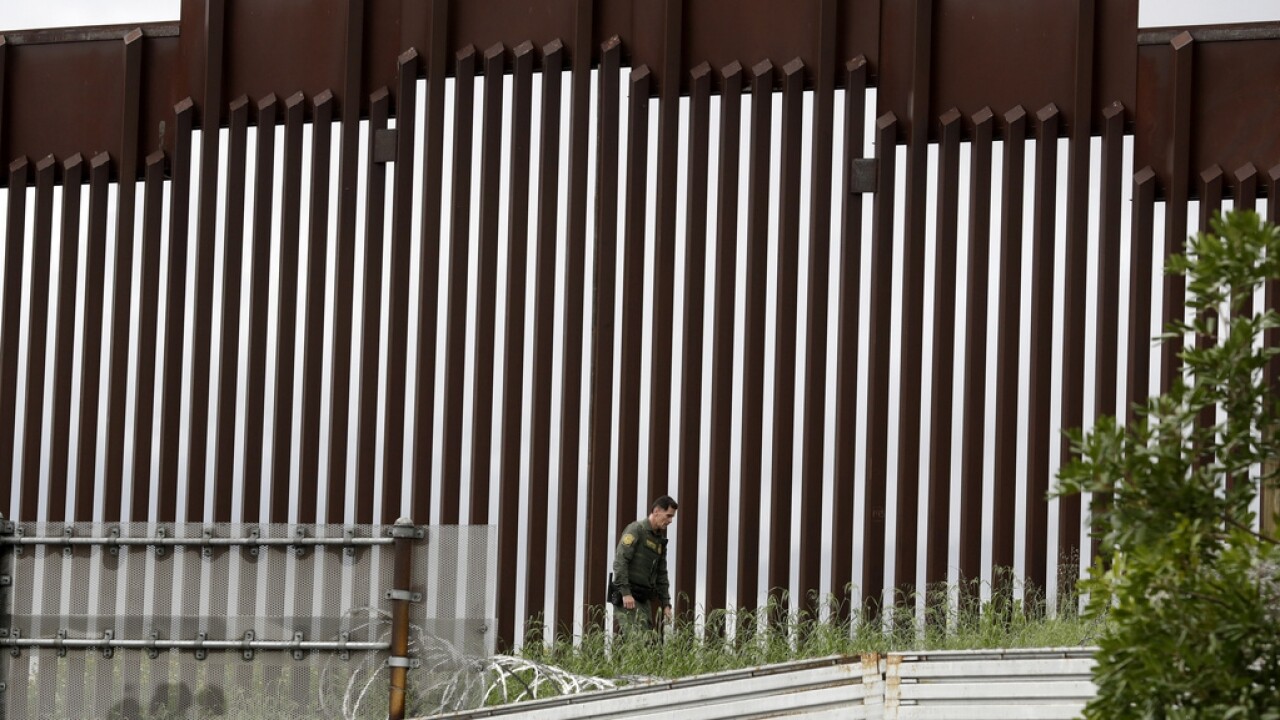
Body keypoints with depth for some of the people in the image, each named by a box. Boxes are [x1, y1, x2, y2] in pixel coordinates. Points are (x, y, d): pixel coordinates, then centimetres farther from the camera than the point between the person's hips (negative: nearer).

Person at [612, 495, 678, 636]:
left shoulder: (660, 540, 18)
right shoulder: (636, 530, -7)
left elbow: (661, 574, 24)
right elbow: (620, 561, -17)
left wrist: (666, 604, 17)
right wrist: (625, 593, -23)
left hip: (644, 599, 8)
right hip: (628, 597, -8)